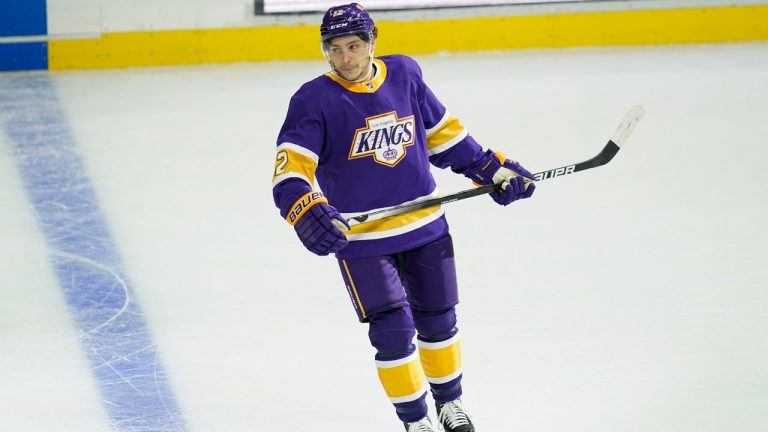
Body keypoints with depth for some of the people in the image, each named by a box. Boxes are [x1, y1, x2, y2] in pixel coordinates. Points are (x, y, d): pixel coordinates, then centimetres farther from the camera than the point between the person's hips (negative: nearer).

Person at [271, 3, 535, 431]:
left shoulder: (404, 74, -3)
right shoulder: (314, 101, -15)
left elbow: (442, 132, 11)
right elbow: (291, 167, -23)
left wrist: (493, 168, 10)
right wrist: (307, 211, -41)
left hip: (426, 226, 4)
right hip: (360, 237, -4)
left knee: (438, 320, 15)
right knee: (393, 330, -9)